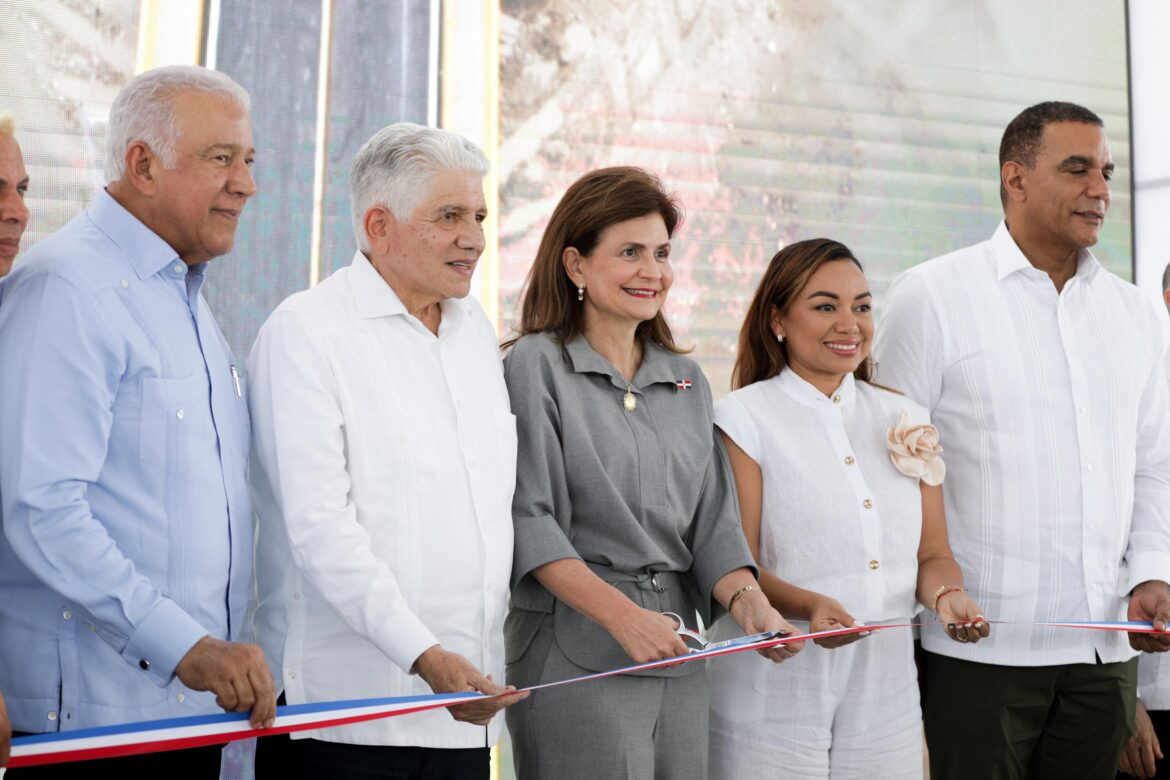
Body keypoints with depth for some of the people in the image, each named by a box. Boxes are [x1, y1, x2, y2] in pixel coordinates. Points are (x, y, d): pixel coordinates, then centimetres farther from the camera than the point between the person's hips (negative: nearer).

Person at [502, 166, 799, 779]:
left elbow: (712, 520, 12)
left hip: (678, 661, 6)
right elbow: (528, 520, -11)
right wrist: (624, 616, -20)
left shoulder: (687, 381, 15)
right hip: (577, 655, -5)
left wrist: (747, 602, -7)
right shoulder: (537, 366, -3)